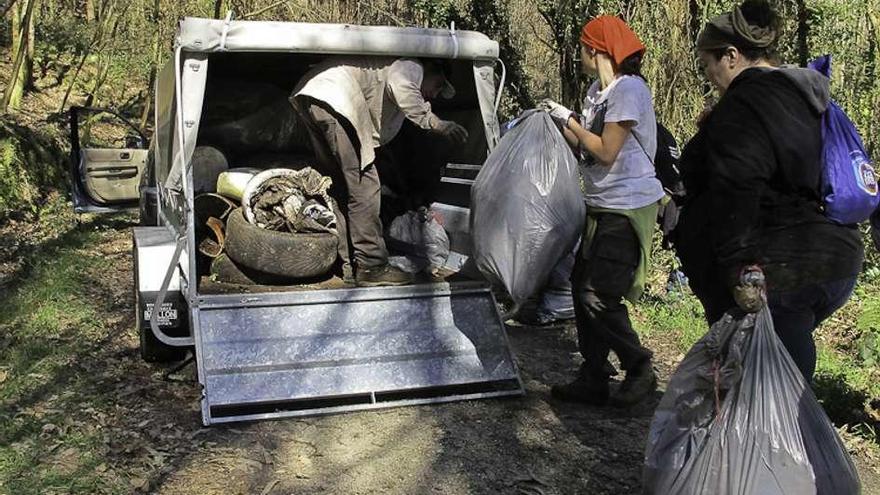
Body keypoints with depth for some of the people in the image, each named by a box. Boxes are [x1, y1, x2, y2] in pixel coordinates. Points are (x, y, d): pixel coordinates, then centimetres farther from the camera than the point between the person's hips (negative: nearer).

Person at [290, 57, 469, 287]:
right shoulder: (412, 65, 8)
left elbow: (380, 134, 33)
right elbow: (400, 86, -18)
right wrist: (434, 122, -22)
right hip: (333, 98, -10)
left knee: (342, 187, 13)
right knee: (364, 186, -7)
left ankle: (351, 265, 14)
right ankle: (371, 267, -6)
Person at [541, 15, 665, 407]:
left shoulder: (629, 89, -16)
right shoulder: (598, 90, 13)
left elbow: (606, 152, -19)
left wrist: (569, 120, -11)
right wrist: (559, 122, 4)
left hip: (627, 208, -9)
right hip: (601, 206, 9)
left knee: (598, 297, -9)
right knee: (582, 287, 9)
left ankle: (641, 370, 10)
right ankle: (593, 379, 18)